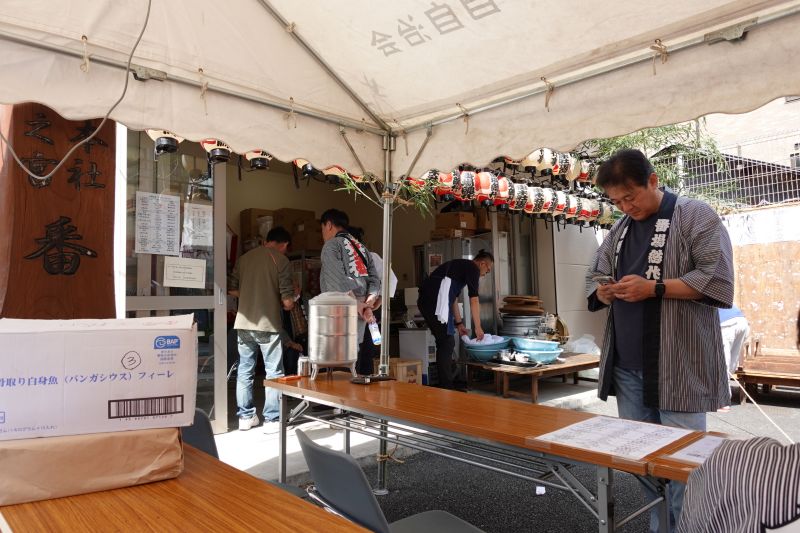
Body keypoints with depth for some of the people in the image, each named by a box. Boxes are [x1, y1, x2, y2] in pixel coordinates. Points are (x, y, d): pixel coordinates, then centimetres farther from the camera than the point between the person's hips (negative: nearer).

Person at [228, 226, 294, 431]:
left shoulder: (245, 257, 9)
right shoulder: (281, 259, -7)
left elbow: (232, 289, 14)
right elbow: (288, 301, -11)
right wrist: (287, 302, 11)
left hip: (243, 323, 5)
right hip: (268, 324, -5)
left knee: (245, 371, 14)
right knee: (274, 373, 6)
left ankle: (246, 416, 23)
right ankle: (272, 419, 10)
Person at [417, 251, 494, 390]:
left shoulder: (460, 265, 30)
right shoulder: (472, 268, 3)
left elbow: (453, 298, 32)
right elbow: (473, 300, 0)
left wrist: (458, 323, 31)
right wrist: (478, 327, 6)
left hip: (425, 299, 10)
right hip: (435, 300, -10)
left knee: (444, 342, 16)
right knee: (446, 344, -4)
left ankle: (446, 384, 21)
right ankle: (446, 387, -2)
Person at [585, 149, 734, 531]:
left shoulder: (695, 216, -3)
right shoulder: (619, 230, 15)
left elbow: (718, 279, -12)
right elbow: (594, 277, 20)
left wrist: (654, 288, -18)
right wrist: (604, 291, -2)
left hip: (677, 366, -6)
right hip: (627, 365, 6)